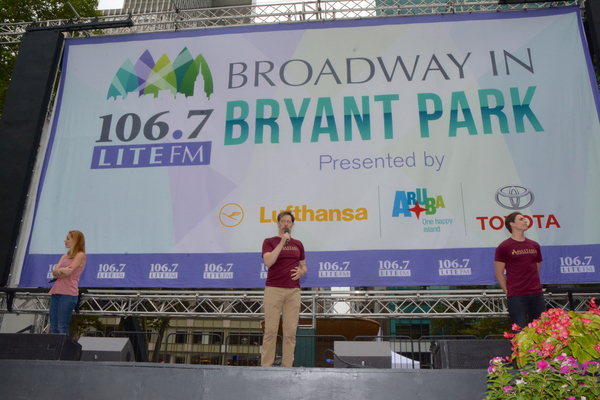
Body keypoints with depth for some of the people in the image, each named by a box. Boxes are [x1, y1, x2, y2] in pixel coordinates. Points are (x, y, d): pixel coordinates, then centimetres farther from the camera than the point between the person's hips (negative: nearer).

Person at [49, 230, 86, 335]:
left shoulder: (80, 255, -2)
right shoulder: (65, 256, 21)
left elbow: (68, 272, -12)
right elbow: (54, 272, 8)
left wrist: (58, 273, -1)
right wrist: (61, 271, -9)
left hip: (68, 293, -8)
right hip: (56, 291, 8)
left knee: (62, 327, -10)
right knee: (53, 327, 6)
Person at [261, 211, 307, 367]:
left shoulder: (298, 244, 16)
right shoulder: (269, 242, 5)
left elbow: (303, 267, 22)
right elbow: (268, 262, -12)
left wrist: (301, 272, -1)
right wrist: (282, 242, -15)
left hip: (293, 291, 4)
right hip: (274, 289, -3)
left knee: (290, 331, 2)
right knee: (271, 329, -4)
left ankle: (287, 367, 8)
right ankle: (266, 366, 3)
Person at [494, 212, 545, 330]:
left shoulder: (534, 245, 15)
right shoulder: (504, 247, -2)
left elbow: (537, 270, 21)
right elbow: (499, 274, -2)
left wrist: (535, 287, 12)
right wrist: (509, 293, -4)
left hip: (537, 294, 5)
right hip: (516, 297, -5)